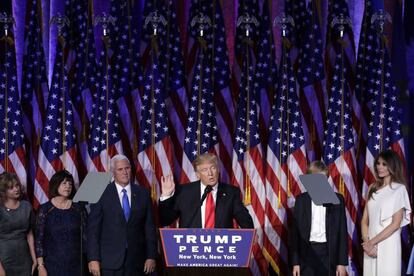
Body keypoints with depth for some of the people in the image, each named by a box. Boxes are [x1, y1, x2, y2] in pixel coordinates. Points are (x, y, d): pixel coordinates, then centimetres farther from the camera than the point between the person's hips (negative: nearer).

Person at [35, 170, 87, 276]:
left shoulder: (78, 208, 4)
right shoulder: (45, 209, -1)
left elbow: (85, 236, 4)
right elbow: (38, 239, -2)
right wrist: (40, 266, -7)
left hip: (75, 264, 2)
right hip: (52, 264, -2)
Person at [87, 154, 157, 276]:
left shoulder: (143, 194, 7)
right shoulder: (102, 194, -2)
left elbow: (149, 228, 8)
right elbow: (93, 229, -3)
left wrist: (151, 257, 3)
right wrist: (93, 259, -8)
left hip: (136, 261, 2)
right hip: (110, 261, -2)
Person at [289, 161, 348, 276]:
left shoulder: (337, 199, 3)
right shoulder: (301, 200, 4)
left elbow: (342, 232, 3)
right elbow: (294, 231, 5)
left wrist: (342, 262, -2)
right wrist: (295, 262, 0)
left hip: (329, 254, 0)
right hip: (306, 253, 1)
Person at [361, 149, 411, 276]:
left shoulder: (399, 189, -3)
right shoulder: (373, 188, 11)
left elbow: (396, 224, -9)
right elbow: (364, 220, 9)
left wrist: (372, 242, -9)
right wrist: (366, 242, -6)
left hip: (388, 244, -4)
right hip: (370, 245, 4)